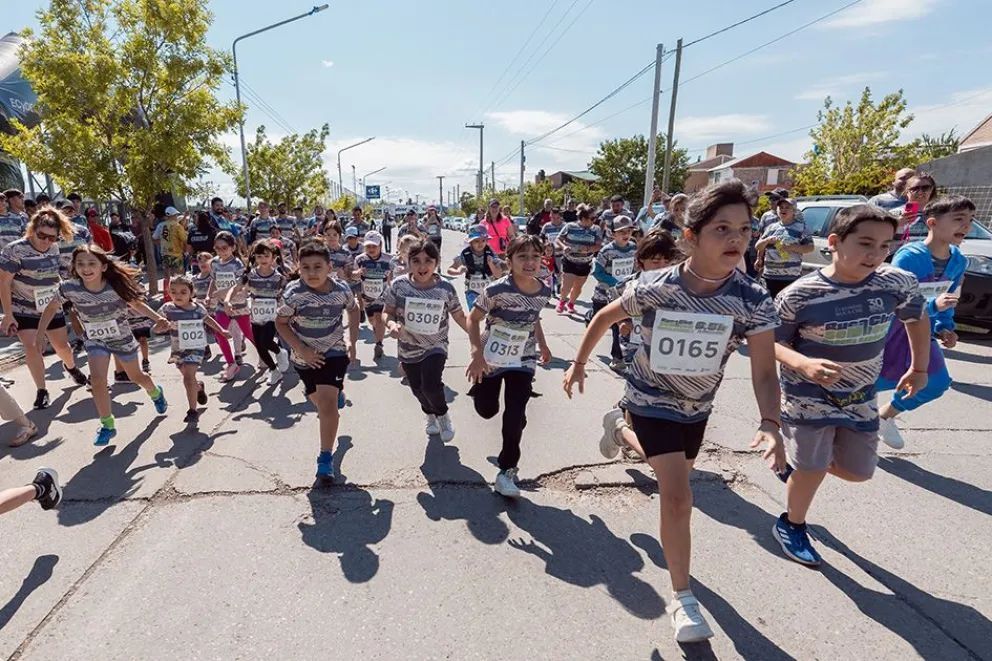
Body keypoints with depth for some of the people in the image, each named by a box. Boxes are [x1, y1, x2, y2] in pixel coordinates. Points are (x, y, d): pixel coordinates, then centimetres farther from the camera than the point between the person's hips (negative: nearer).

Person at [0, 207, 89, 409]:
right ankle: (42, 391, 1)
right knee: (31, 347, -11)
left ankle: (71, 367, 43)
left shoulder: (54, 249, -5)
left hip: (51, 307, 4)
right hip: (24, 310, -4)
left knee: (62, 345, 12)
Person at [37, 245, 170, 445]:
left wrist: (158, 318, -22)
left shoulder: (117, 285, -26)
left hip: (122, 338, -1)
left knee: (136, 377, 16)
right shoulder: (69, 287, -23)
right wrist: (40, 335, -4)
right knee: (97, 380, -14)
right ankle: (108, 425, 2)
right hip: (95, 341, 1)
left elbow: (136, 303, -8)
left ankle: (156, 392, 50)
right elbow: (52, 308, -5)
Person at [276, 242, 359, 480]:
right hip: (306, 357, 2)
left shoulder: (341, 289, -14)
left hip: (334, 353, -1)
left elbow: (353, 309, 7)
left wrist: (353, 343, 6)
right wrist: (301, 350, -17)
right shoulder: (293, 293, -18)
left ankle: (326, 458, -5)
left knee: (327, 403, -15)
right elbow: (281, 323, -7)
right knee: (319, 402, 20)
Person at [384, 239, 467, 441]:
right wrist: (391, 324, -26)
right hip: (408, 347, 3)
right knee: (417, 389, 16)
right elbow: (387, 313, -4)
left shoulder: (446, 288, -14)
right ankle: (430, 415, 50)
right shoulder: (398, 285, -13)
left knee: (430, 385, -21)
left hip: (435, 347, -2)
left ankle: (443, 415, 13)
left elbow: (459, 316, -2)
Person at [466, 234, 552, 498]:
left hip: (522, 361, 2)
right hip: (490, 358, -2)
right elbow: (473, 319, -14)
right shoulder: (497, 289, -24)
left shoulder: (544, 291, -9)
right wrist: (477, 353, -25)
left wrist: (542, 345, 13)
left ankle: (507, 470, 12)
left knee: (515, 416, -6)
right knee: (486, 410, 11)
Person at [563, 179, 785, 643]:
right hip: (652, 400, -4)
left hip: (696, 406, 4)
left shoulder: (753, 300, -22)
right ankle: (682, 598, 9)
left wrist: (770, 424, -41)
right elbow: (604, 317, -9)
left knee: (673, 478, 27)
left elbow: (764, 372, -24)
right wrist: (578, 364, -1)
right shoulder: (654, 288, -27)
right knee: (678, 498, -13)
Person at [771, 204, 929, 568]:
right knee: (812, 470, 4)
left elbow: (918, 318, 11)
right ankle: (791, 525, 32)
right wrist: (804, 364, -33)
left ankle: (796, 464, 43)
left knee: (858, 471, 15)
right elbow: (773, 341, -14)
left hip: (860, 398, 5)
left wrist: (919, 367, 15)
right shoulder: (799, 295, -22)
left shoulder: (898, 283, -10)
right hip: (809, 397, -5)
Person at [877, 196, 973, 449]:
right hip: (890, 326, -7)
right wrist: (933, 305, -37)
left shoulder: (959, 261, -2)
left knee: (937, 383, 11)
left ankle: (885, 416, 32)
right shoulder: (908, 256, -26)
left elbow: (948, 300, 11)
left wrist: (945, 328, -2)